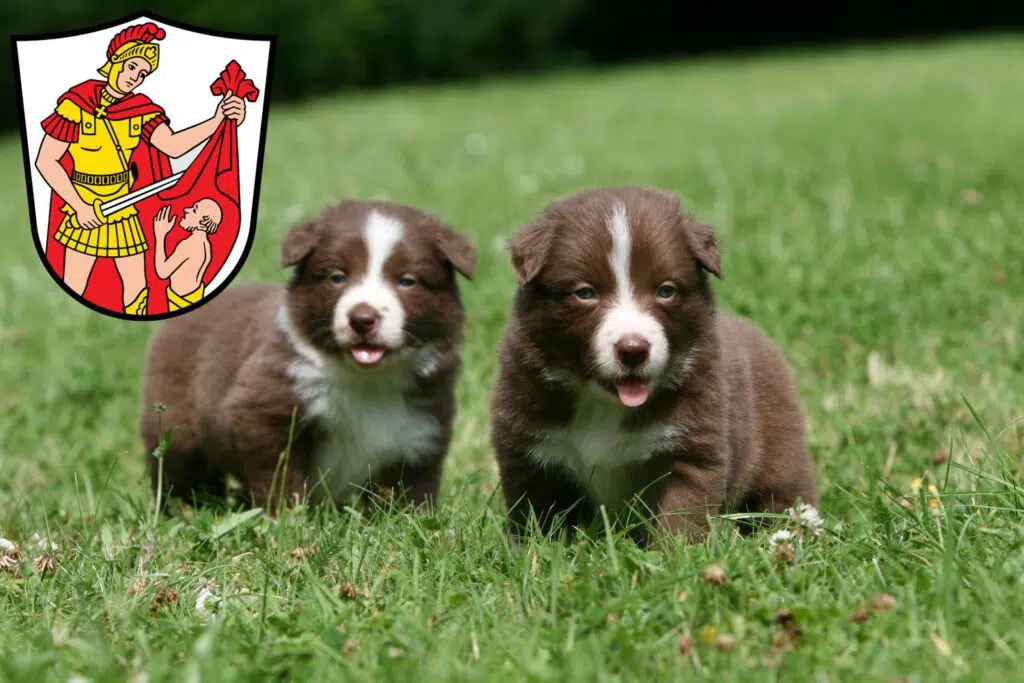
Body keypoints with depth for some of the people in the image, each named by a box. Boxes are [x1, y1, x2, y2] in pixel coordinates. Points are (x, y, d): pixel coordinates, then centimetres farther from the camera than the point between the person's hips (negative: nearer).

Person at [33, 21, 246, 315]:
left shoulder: (140, 108, -3)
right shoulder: (77, 104, -16)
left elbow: (173, 146, -17)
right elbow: (46, 161, -14)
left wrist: (217, 120, -29)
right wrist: (80, 206, -17)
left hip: (124, 211, 4)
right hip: (85, 210, -4)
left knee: (137, 290, 9)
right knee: (72, 293, -1)